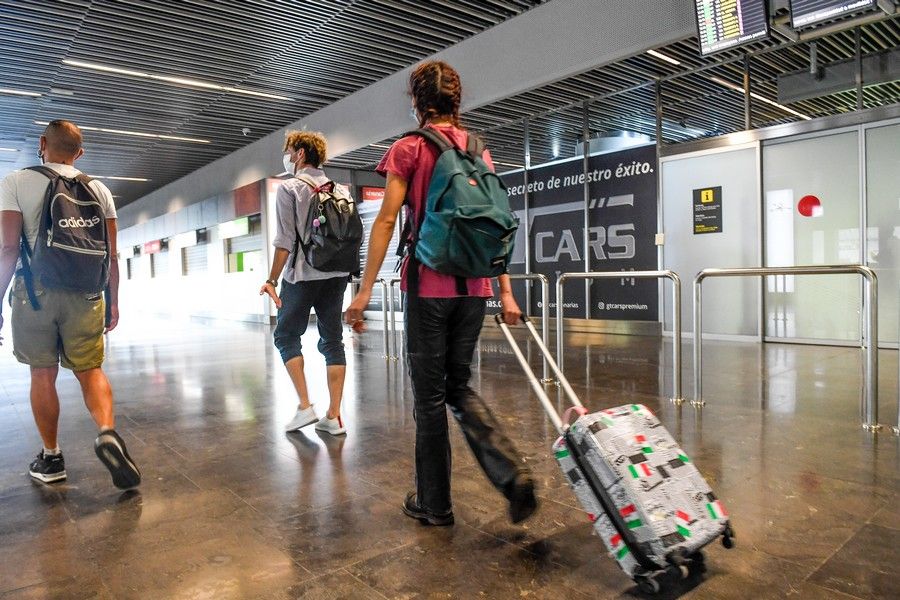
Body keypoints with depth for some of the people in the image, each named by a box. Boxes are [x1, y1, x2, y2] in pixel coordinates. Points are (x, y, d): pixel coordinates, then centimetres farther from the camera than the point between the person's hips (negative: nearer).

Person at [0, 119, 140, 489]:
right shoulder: (98, 190, 8)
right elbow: (111, 254, 6)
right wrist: (113, 303, 12)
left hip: (35, 292, -1)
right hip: (86, 295, 2)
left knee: (43, 375, 9)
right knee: (90, 370, 10)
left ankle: (51, 458, 19)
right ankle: (107, 432, -15)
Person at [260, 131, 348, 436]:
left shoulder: (289, 188, -4)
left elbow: (285, 240, -11)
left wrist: (272, 280, -8)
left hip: (302, 275, -5)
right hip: (337, 275, 5)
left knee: (286, 336, 9)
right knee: (332, 340, 6)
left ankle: (305, 406, 2)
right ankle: (333, 416, 7)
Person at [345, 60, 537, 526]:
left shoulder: (409, 148, -1)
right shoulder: (478, 150, 13)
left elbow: (387, 219, -9)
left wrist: (365, 290, -9)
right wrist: (506, 293, 10)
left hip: (428, 286, -5)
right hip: (473, 287, 5)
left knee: (429, 395, 6)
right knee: (459, 386, 17)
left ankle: (434, 503, 18)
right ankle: (512, 472, 1)